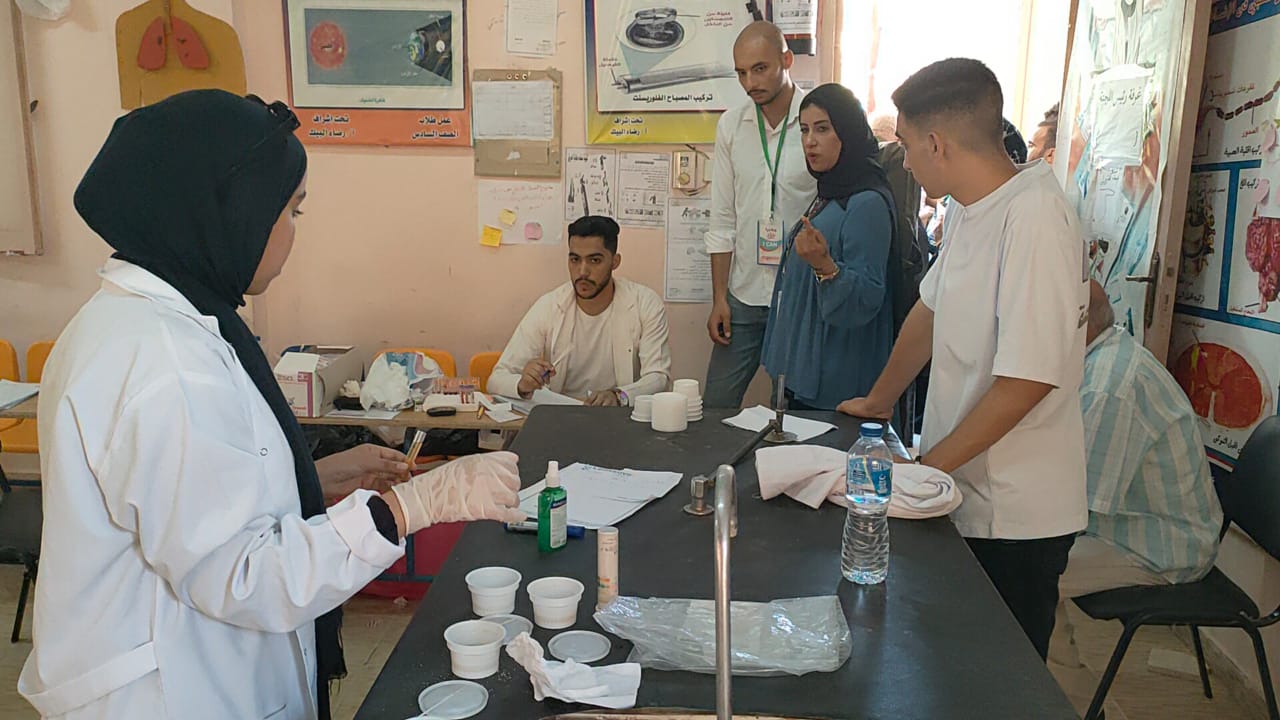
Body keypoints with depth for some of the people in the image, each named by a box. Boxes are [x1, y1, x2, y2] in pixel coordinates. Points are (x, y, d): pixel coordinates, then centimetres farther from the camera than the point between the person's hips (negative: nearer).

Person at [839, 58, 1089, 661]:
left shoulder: (1033, 216, -23)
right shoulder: (966, 208, 6)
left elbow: (1028, 379, -25)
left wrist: (925, 469, -18)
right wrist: (879, 402, 24)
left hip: (1013, 517, -8)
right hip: (962, 490, 8)